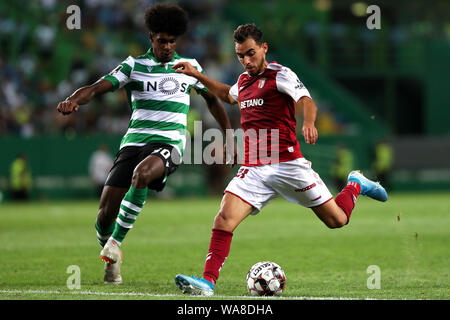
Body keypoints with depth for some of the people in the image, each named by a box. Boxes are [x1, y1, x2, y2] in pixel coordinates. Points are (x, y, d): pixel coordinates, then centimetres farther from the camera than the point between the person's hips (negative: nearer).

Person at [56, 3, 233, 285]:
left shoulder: (190, 67, 12)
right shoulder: (134, 66, 6)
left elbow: (213, 100, 27)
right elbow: (98, 87, -6)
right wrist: (72, 101, -27)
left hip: (170, 142, -1)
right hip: (135, 141, 1)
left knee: (142, 173, -37)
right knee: (107, 209, -9)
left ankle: (115, 243, -25)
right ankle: (110, 260, 21)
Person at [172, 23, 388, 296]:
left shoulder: (280, 74, -5)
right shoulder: (244, 81, 16)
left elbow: (306, 101, -22)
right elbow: (228, 94, 41)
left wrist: (308, 123, -44)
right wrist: (196, 75, 36)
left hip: (287, 163, -5)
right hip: (254, 169, 5)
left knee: (337, 220, 1)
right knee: (225, 218, -18)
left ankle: (356, 185, 33)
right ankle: (208, 282, -21)